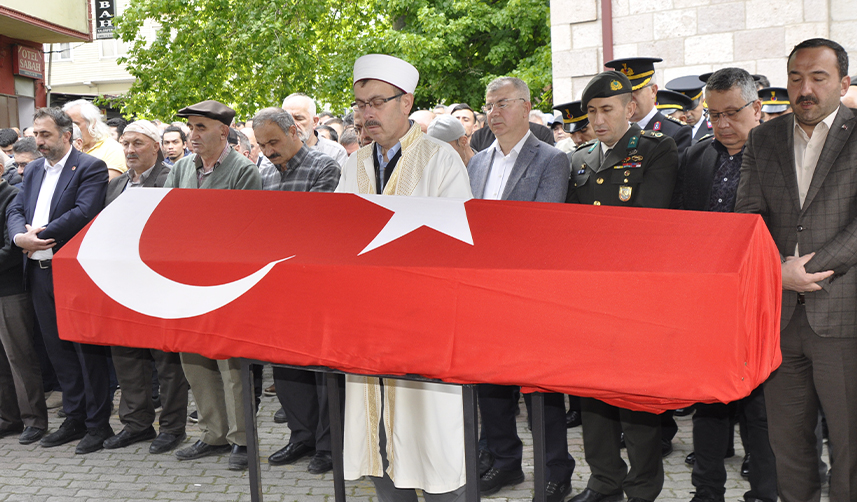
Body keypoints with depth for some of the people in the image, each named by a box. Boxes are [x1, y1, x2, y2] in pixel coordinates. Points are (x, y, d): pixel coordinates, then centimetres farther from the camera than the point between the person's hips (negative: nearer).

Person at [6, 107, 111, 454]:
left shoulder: (90, 167, -6)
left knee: (88, 350, -1)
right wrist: (20, 236, -10)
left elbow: (84, 212, -18)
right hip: (39, 273, 7)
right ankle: (74, 419, 24)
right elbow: (15, 210, 12)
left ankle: (98, 424, 9)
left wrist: (39, 235, -16)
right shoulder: (33, 170, 17)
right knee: (58, 350, 13)